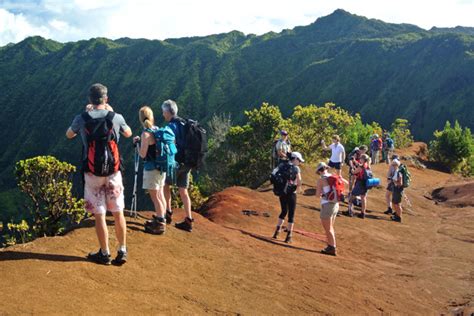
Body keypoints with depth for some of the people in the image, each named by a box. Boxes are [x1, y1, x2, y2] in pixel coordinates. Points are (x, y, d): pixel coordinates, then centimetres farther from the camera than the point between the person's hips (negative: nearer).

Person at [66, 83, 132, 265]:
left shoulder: (82, 119, -7)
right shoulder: (116, 118, -6)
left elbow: (69, 135, 14)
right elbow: (128, 134, 16)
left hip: (93, 173, -1)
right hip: (113, 172, 1)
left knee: (99, 215, 6)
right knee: (118, 213, 10)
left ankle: (105, 254, 15)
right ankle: (122, 251, 15)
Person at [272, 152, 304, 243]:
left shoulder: (281, 165, 5)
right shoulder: (296, 168, -12)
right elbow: (299, 182, -19)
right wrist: (299, 189, 1)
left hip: (282, 192, 5)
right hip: (291, 194, -5)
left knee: (284, 211, 23)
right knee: (291, 214, 7)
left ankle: (277, 230, 16)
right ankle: (289, 236, 10)